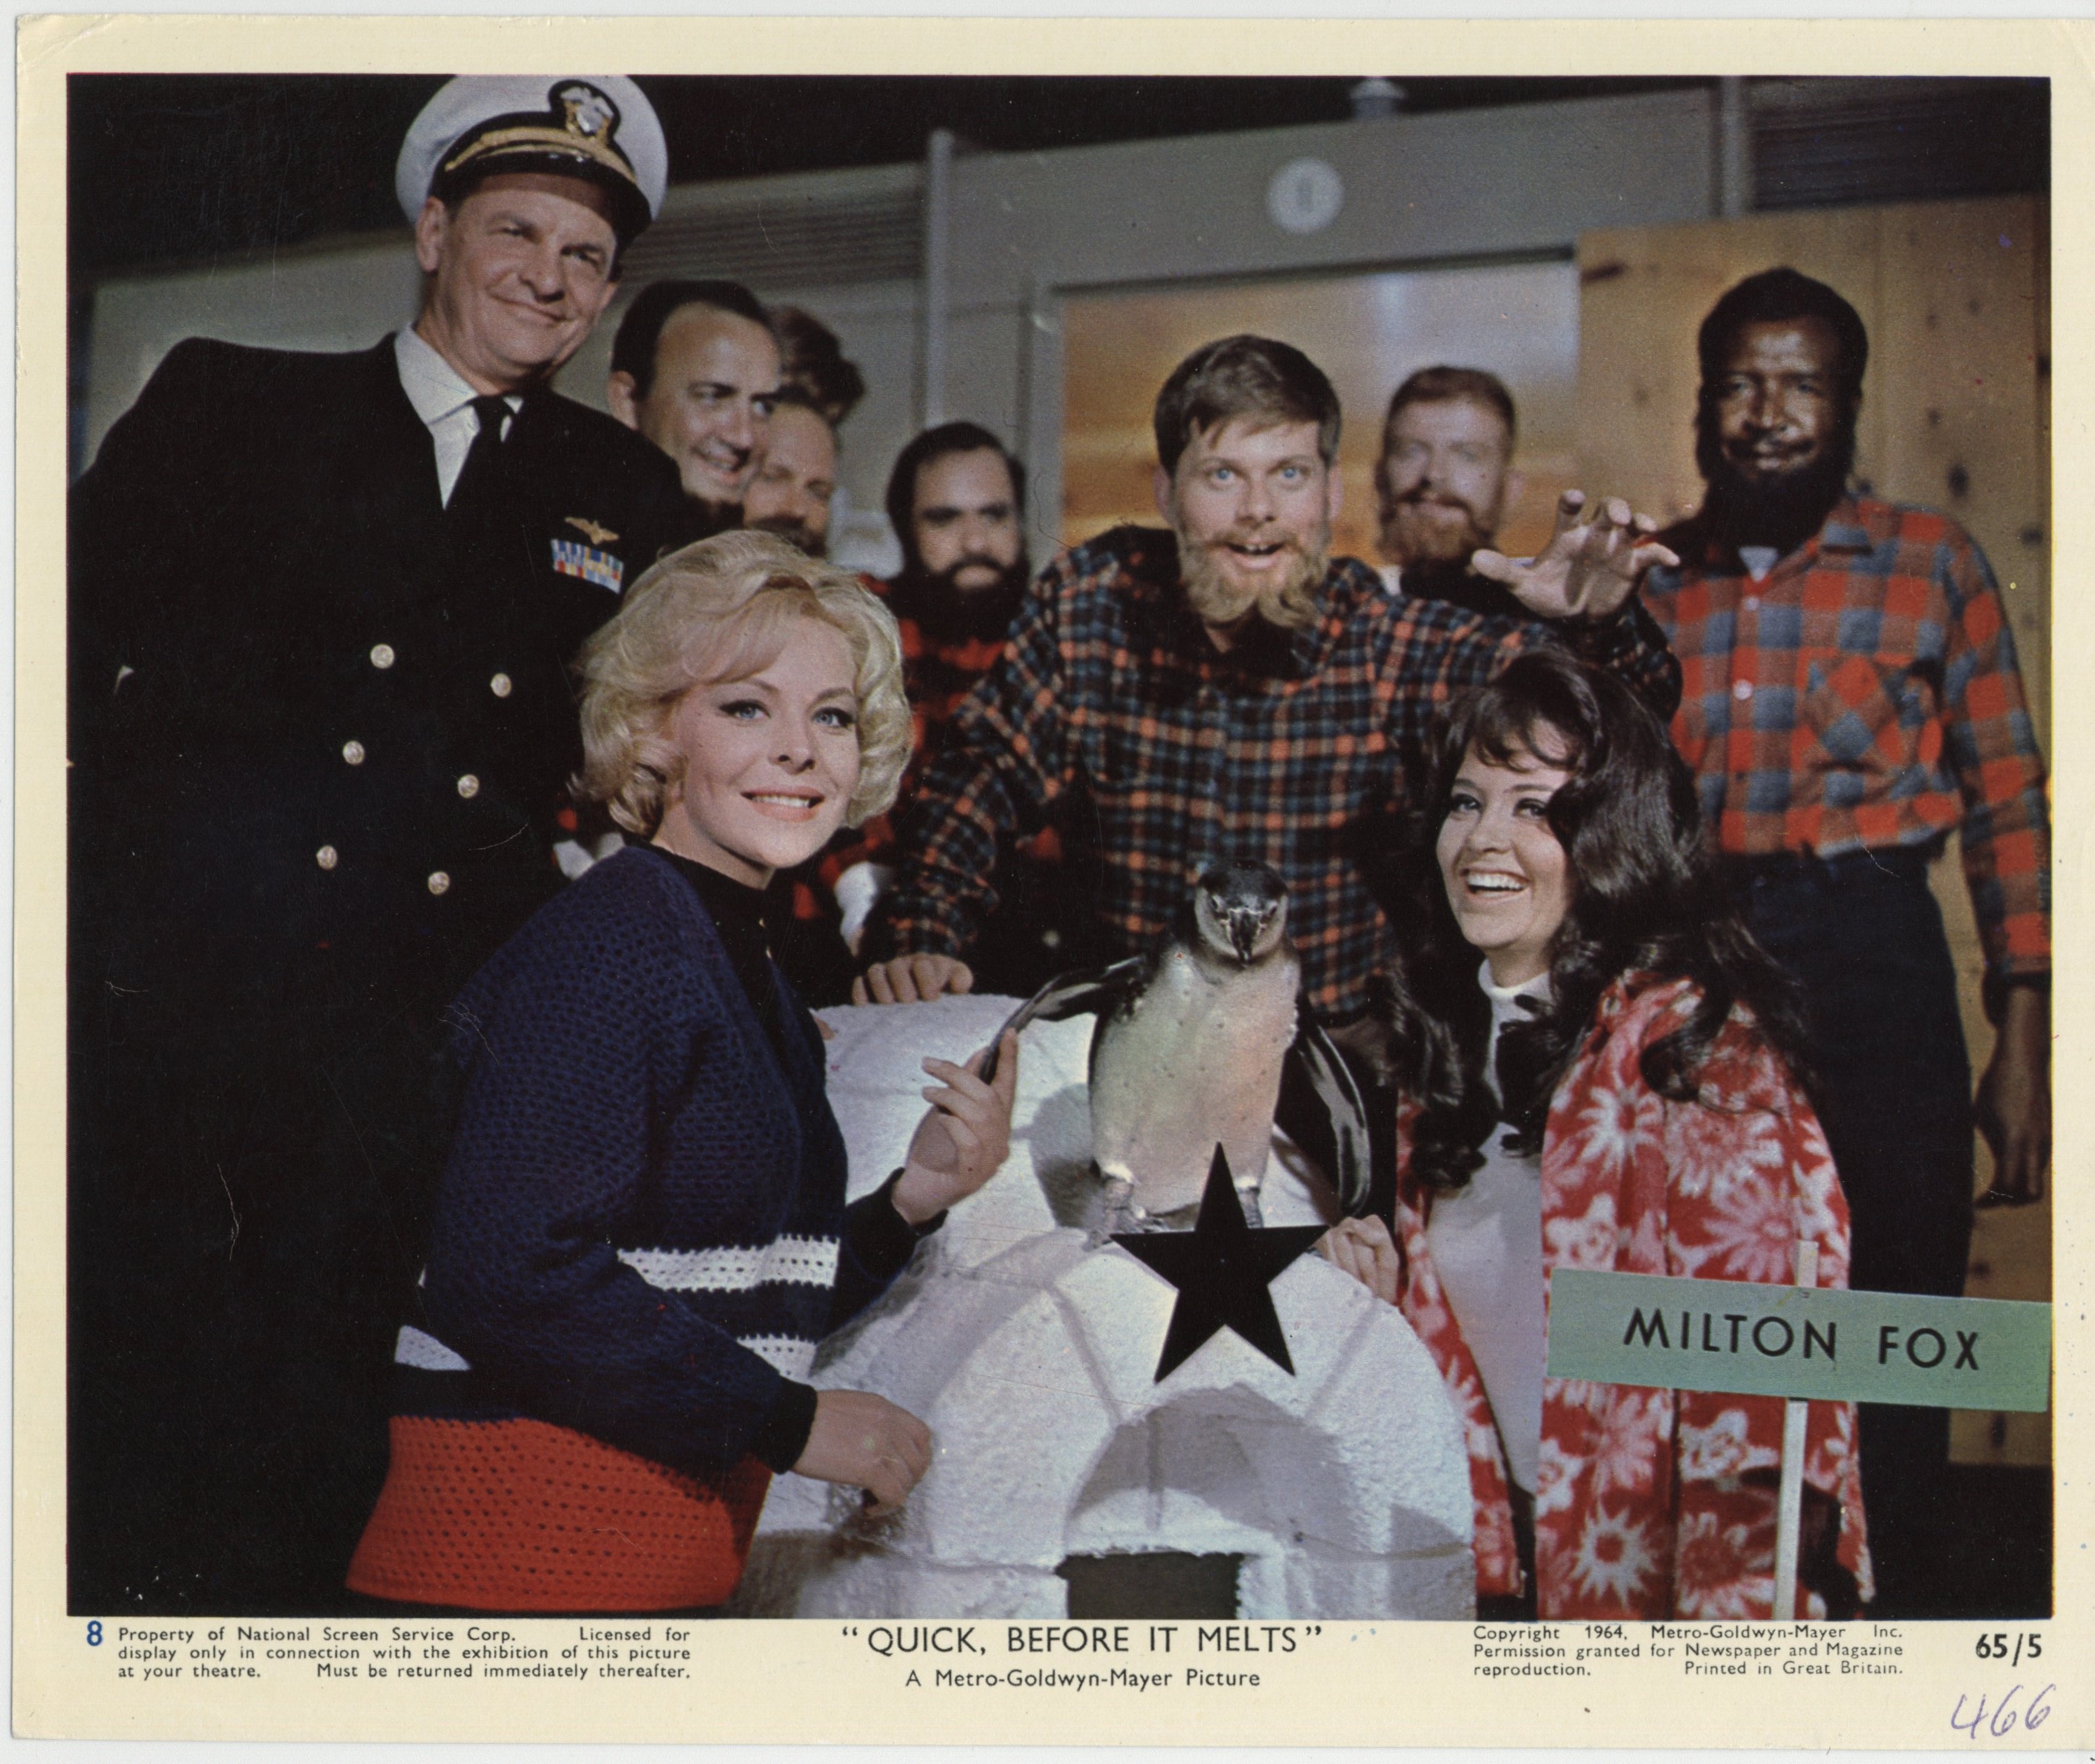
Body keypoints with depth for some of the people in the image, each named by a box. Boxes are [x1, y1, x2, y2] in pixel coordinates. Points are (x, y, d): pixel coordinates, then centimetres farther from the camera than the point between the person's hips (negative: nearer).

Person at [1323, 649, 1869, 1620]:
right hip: (1520, 1556, 7)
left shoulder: (1689, 1036, -16)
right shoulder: (1448, 1035, 7)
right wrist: (1384, 1292, -2)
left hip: (1660, 1567, -6)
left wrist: (1730, 1607, -26)